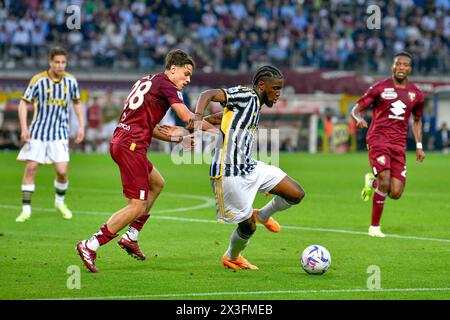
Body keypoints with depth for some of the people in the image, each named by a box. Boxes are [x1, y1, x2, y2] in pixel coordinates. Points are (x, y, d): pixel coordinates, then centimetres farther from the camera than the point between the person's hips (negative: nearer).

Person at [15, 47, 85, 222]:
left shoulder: (71, 81, -3)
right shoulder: (38, 80, -11)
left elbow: (77, 103, 13)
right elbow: (24, 103, -7)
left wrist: (81, 126, 7)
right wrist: (24, 128, -16)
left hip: (59, 133, 1)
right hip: (38, 131, -1)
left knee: (62, 171, -8)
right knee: (30, 168, -4)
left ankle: (60, 202, 20)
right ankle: (26, 209, 4)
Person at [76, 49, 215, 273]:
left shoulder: (147, 81, 23)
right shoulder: (166, 85, -4)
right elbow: (188, 118, -10)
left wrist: (178, 138, 20)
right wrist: (215, 130, 2)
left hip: (120, 142, 10)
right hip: (131, 146, -10)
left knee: (157, 183, 28)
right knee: (138, 207, -9)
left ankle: (130, 237, 23)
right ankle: (90, 246, -12)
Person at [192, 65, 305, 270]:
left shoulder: (255, 104, 16)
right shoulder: (246, 95, -11)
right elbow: (208, 95, -23)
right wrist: (198, 118, -39)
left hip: (249, 167, 9)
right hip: (229, 174, -9)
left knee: (296, 194, 0)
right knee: (248, 226, 1)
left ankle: (263, 215, 27)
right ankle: (231, 258, 32)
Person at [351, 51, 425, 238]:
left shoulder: (416, 95, 11)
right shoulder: (380, 88, 0)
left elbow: (417, 120, 25)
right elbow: (356, 109, 2)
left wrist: (419, 146, 16)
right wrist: (359, 119, -21)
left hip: (399, 145, 4)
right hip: (378, 140, -4)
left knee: (396, 193, -7)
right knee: (385, 182, -21)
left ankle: (372, 181, 27)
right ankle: (375, 227, -4)